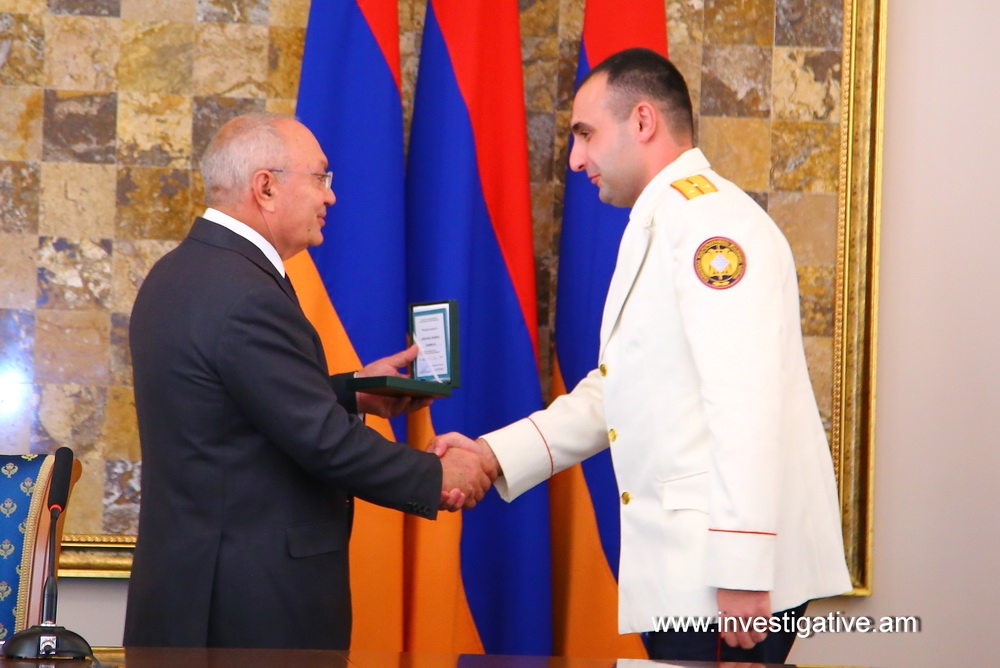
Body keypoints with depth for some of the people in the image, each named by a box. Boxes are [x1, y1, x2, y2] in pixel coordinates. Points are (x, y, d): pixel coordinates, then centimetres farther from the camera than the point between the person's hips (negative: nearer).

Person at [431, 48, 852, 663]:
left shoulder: (710, 219, -13)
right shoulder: (655, 228, 20)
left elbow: (745, 404, -21)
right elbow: (608, 395, 23)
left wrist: (740, 574, -24)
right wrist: (495, 455, 11)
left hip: (731, 566, -10)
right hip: (679, 570, 10)